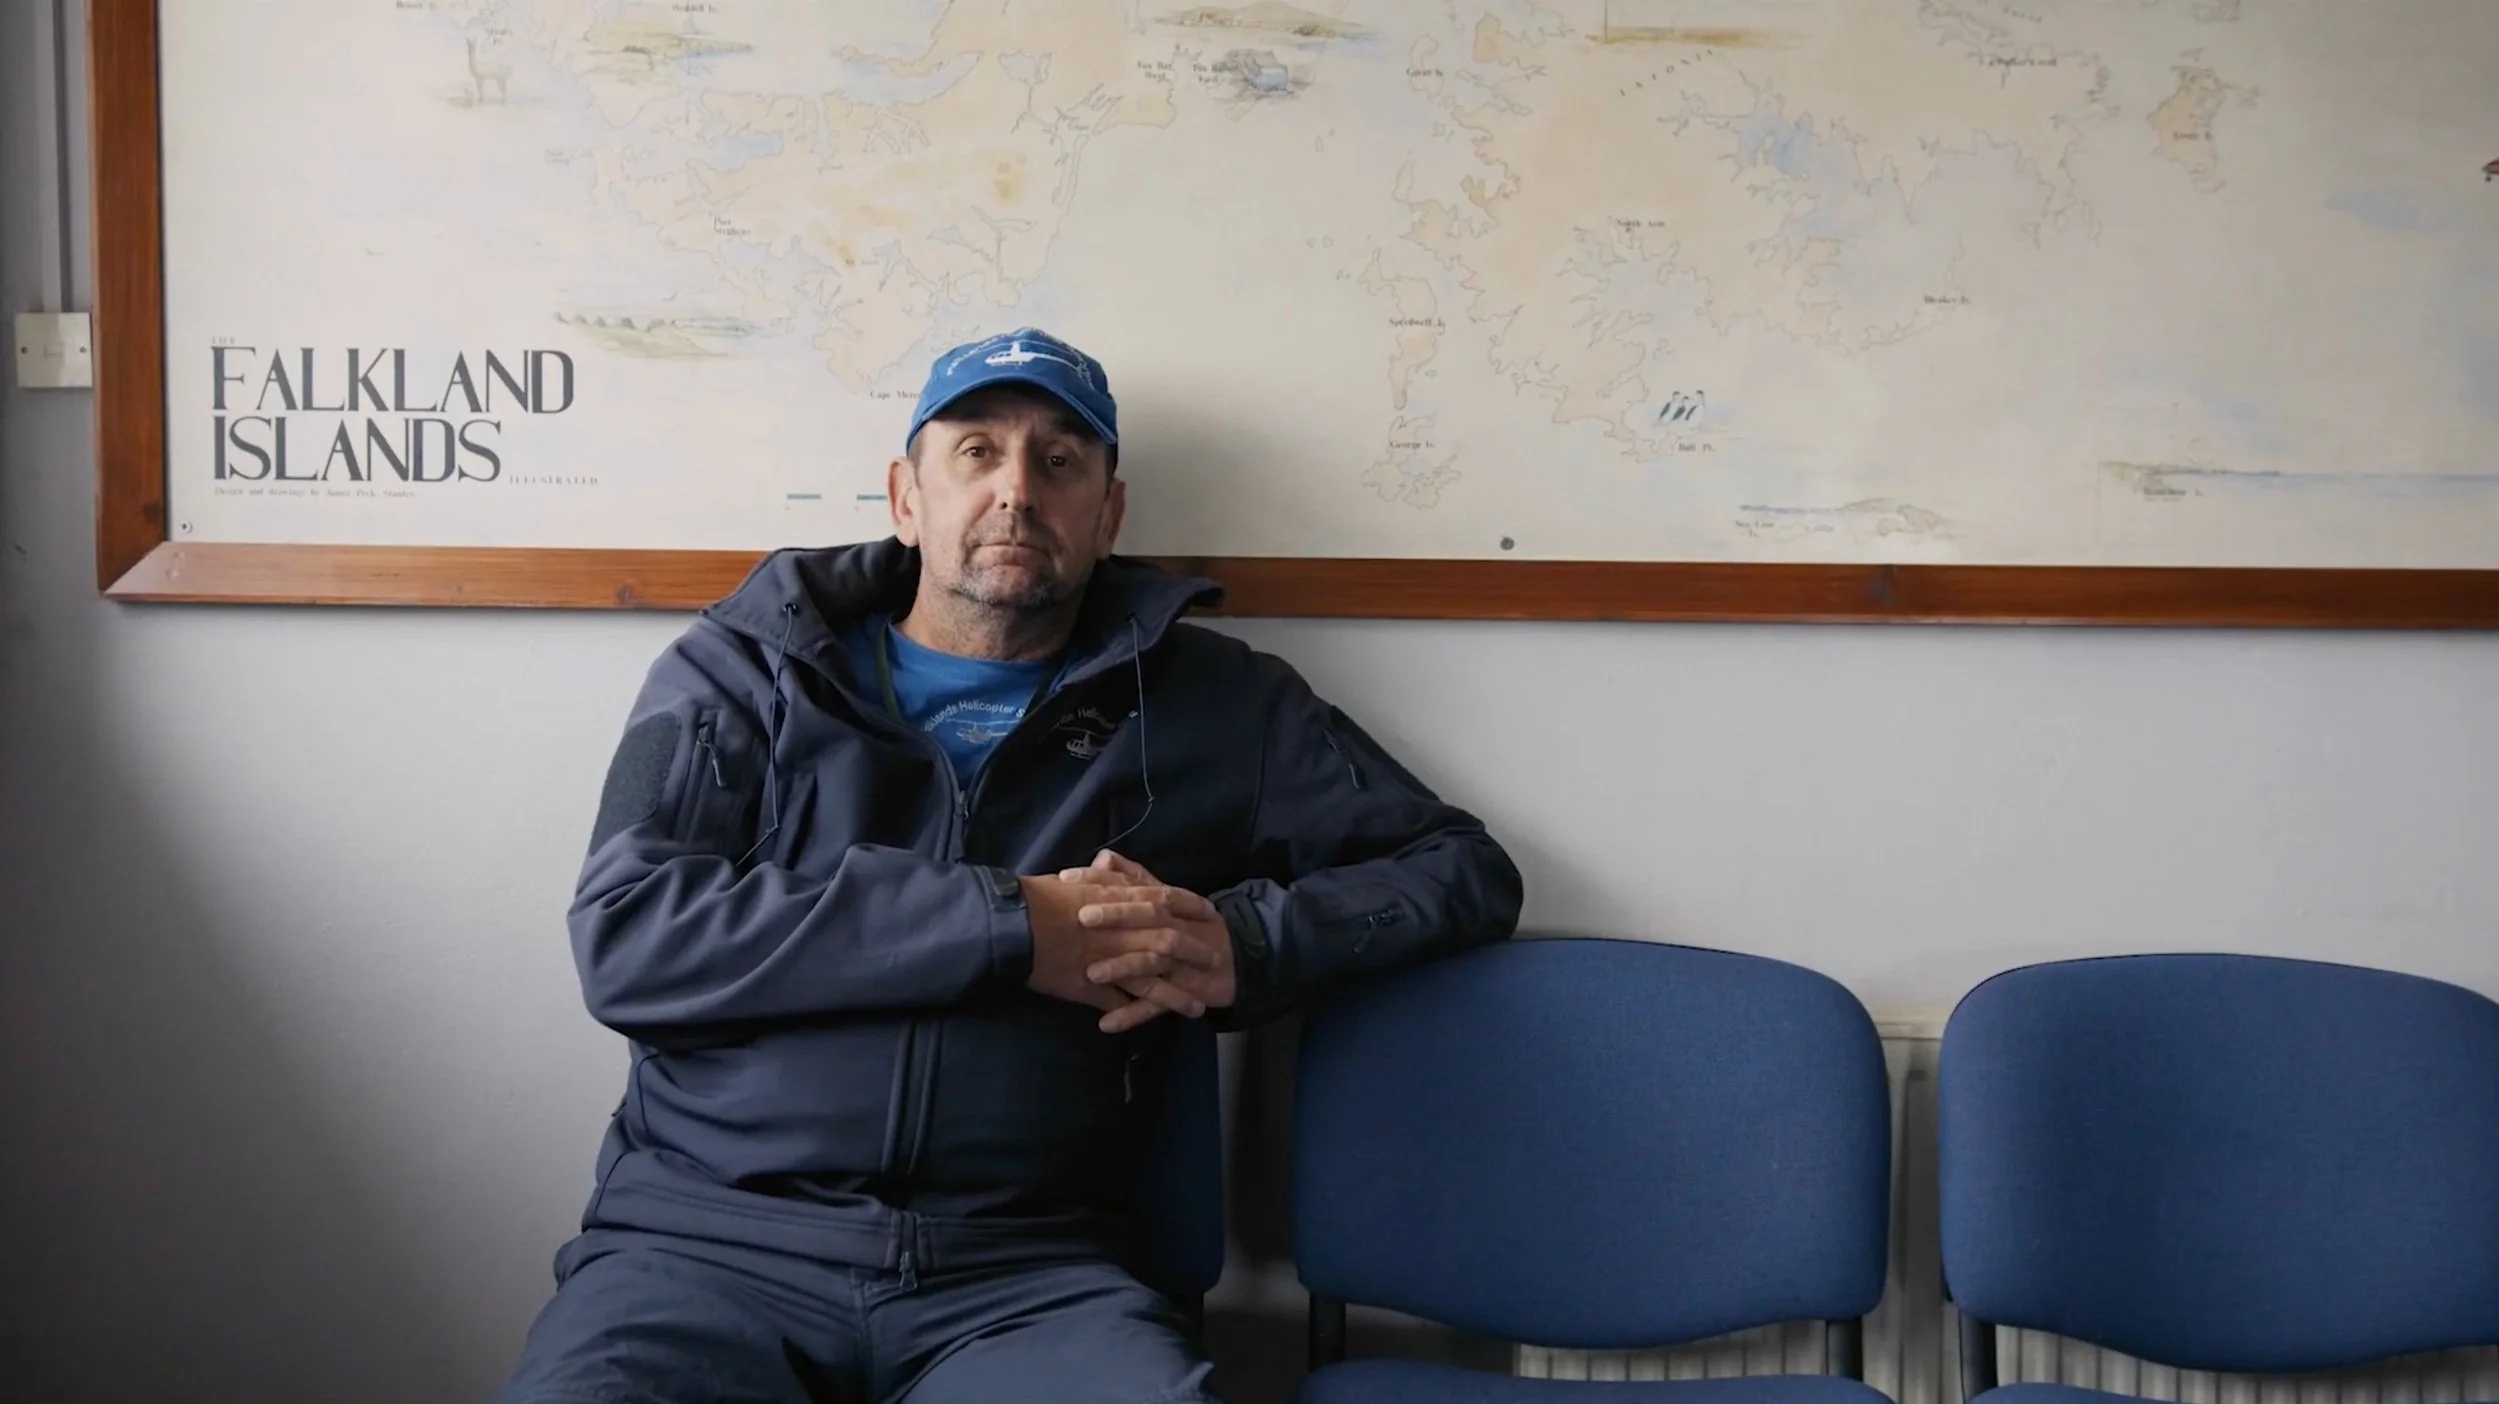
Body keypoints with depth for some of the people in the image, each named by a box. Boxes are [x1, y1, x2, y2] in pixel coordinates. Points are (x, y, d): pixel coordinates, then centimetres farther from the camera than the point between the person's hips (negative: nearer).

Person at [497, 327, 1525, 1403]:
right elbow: (622, 937, -5)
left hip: (1027, 1274, 1)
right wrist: (1012, 927, -12)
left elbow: (1463, 869, 16)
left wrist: (1247, 943, -5)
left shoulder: (1213, 704, 13)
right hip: (710, 1236, 0)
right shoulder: (741, 667, 11)